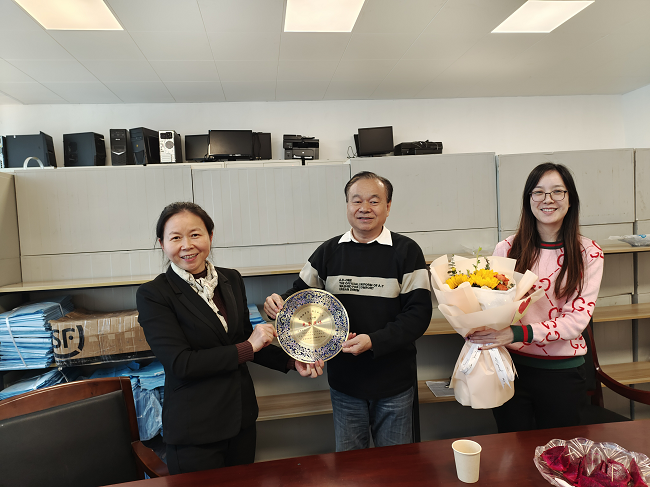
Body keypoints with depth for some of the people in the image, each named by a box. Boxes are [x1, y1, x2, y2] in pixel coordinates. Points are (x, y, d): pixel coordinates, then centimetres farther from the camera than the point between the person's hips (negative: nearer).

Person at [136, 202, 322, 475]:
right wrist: (248, 347, -17)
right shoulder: (153, 295, -13)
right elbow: (180, 363, -20)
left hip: (242, 417, 5)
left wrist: (292, 362, -1)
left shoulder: (231, 280, 2)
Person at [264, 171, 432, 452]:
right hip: (344, 381, 2)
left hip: (394, 383, -2)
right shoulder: (328, 252, 2)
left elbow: (419, 313, -12)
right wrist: (279, 303, -14)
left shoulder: (406, 252, -7)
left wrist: (373, 341, -24)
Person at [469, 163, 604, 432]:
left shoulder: (588, 253, -4)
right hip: (512, 368, 0)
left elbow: (577, 319, -13)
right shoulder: (506, 249, -3)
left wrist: (518, 333, -26)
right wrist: (480, 330, -22)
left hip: (563, 373, 0)